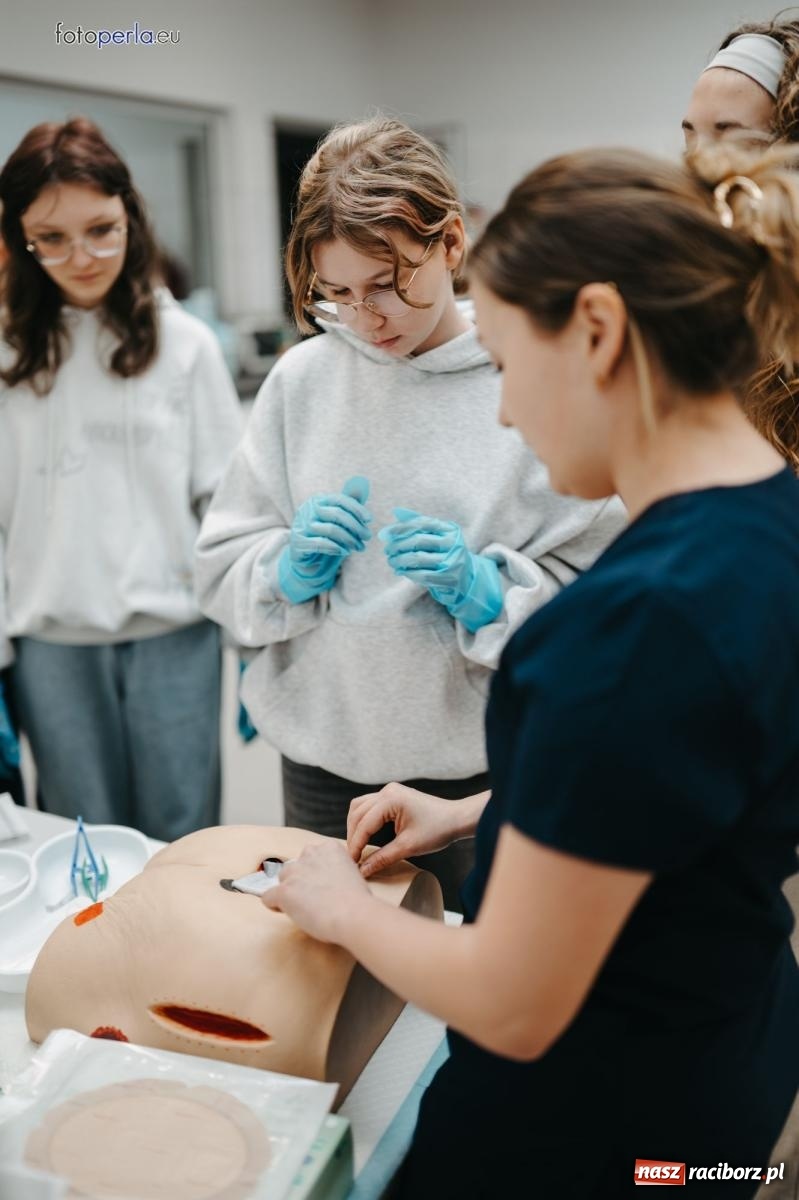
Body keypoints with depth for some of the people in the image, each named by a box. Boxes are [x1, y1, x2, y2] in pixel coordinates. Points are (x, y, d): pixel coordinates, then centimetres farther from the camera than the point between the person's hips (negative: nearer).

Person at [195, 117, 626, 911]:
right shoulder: (301, 379, 0)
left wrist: (483, 587, -22)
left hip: (483, 766, -2)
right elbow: (220, 568, 4)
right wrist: (292, 565, -15)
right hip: (325, 762, 3)